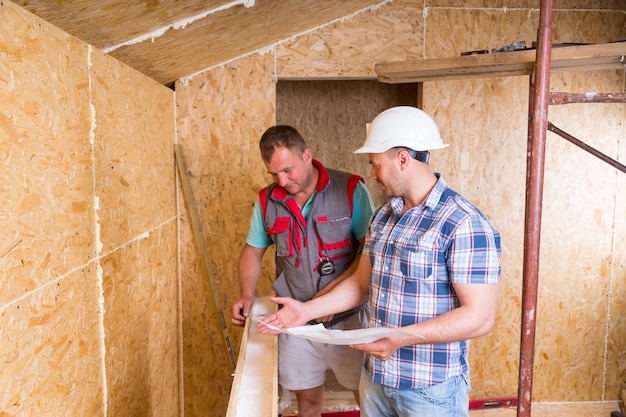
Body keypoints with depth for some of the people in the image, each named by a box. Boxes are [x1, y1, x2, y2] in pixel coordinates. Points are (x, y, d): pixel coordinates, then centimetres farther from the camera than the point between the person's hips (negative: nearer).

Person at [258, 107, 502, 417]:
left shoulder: (465, 223, -20)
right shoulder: (383, 215, 5)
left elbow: (480, 317, -22)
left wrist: (402, 337, -29)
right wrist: (308, 310, 3)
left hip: (431, 389, -7)